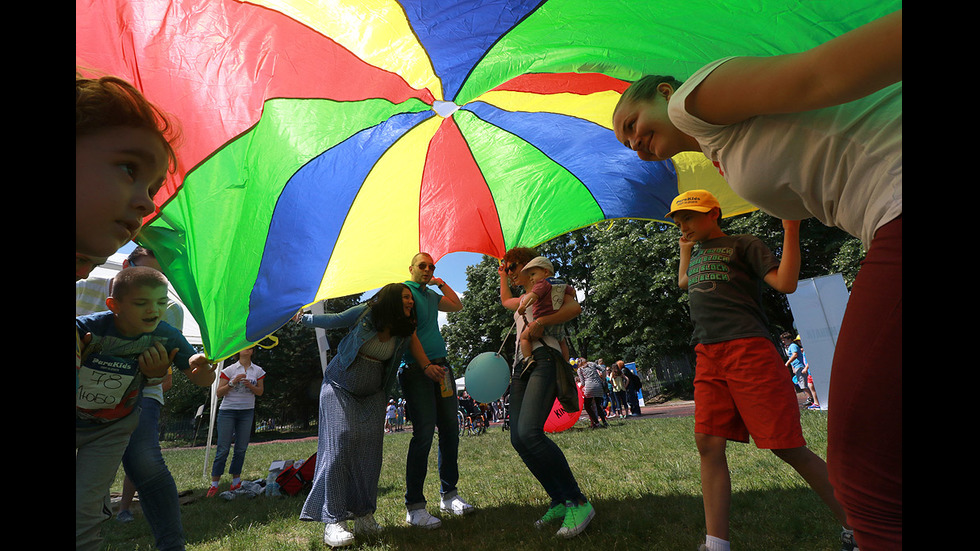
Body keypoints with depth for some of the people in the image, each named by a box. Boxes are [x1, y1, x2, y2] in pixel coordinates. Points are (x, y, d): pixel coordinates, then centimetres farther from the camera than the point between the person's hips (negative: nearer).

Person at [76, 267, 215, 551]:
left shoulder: (166, 337, -19)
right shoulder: (87, 328, -25)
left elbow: (202, 380, -13)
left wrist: (202, 368, -37)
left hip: (112, 429, 0)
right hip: (78, 419, 0)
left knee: (86, 508, -3)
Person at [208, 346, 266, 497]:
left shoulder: (258, 371, 6)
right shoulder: (229, 370, -1)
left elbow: (260, 392, 9)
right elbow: (218, 393, -2)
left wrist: (250, 385, -11)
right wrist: (233, 383, -16)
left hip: (247, 412, 2)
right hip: (228, 411, -2)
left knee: (241, 448, 6)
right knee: (223, 448, -4)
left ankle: (236, 480, 17)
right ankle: (214, 484, 6)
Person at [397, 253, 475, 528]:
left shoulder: (431, 295, 19)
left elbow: (457, 306, 21)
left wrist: (441, 283, 16)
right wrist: (425, 365, -21)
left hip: (440, 367, 8)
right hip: (416, 369, -7)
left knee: (450, 430, 7)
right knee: (424, 433, -11)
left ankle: (448, 495, 19)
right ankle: (414, 506, -2)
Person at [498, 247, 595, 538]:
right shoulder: (524, 300, 31)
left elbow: (574, 307, -12)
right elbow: (504, 300, 54)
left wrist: (539, 323, -18)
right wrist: (502, 276, 49)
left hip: (543, 360, -9)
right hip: (521, 366, 9)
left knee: (529, 432, -27)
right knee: (518, 439, -6)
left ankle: (578, 502, -19)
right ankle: (559, 502, 1)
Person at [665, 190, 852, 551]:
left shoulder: (744, 245, 6)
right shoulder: (697, 252, 24)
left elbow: (785, 283, -6)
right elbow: (684, 283, 44)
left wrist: (790, 228, -10)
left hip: (748, 349, -6)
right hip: (708, 357, 6)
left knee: (787, 446, -5)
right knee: (709, 444, -5)